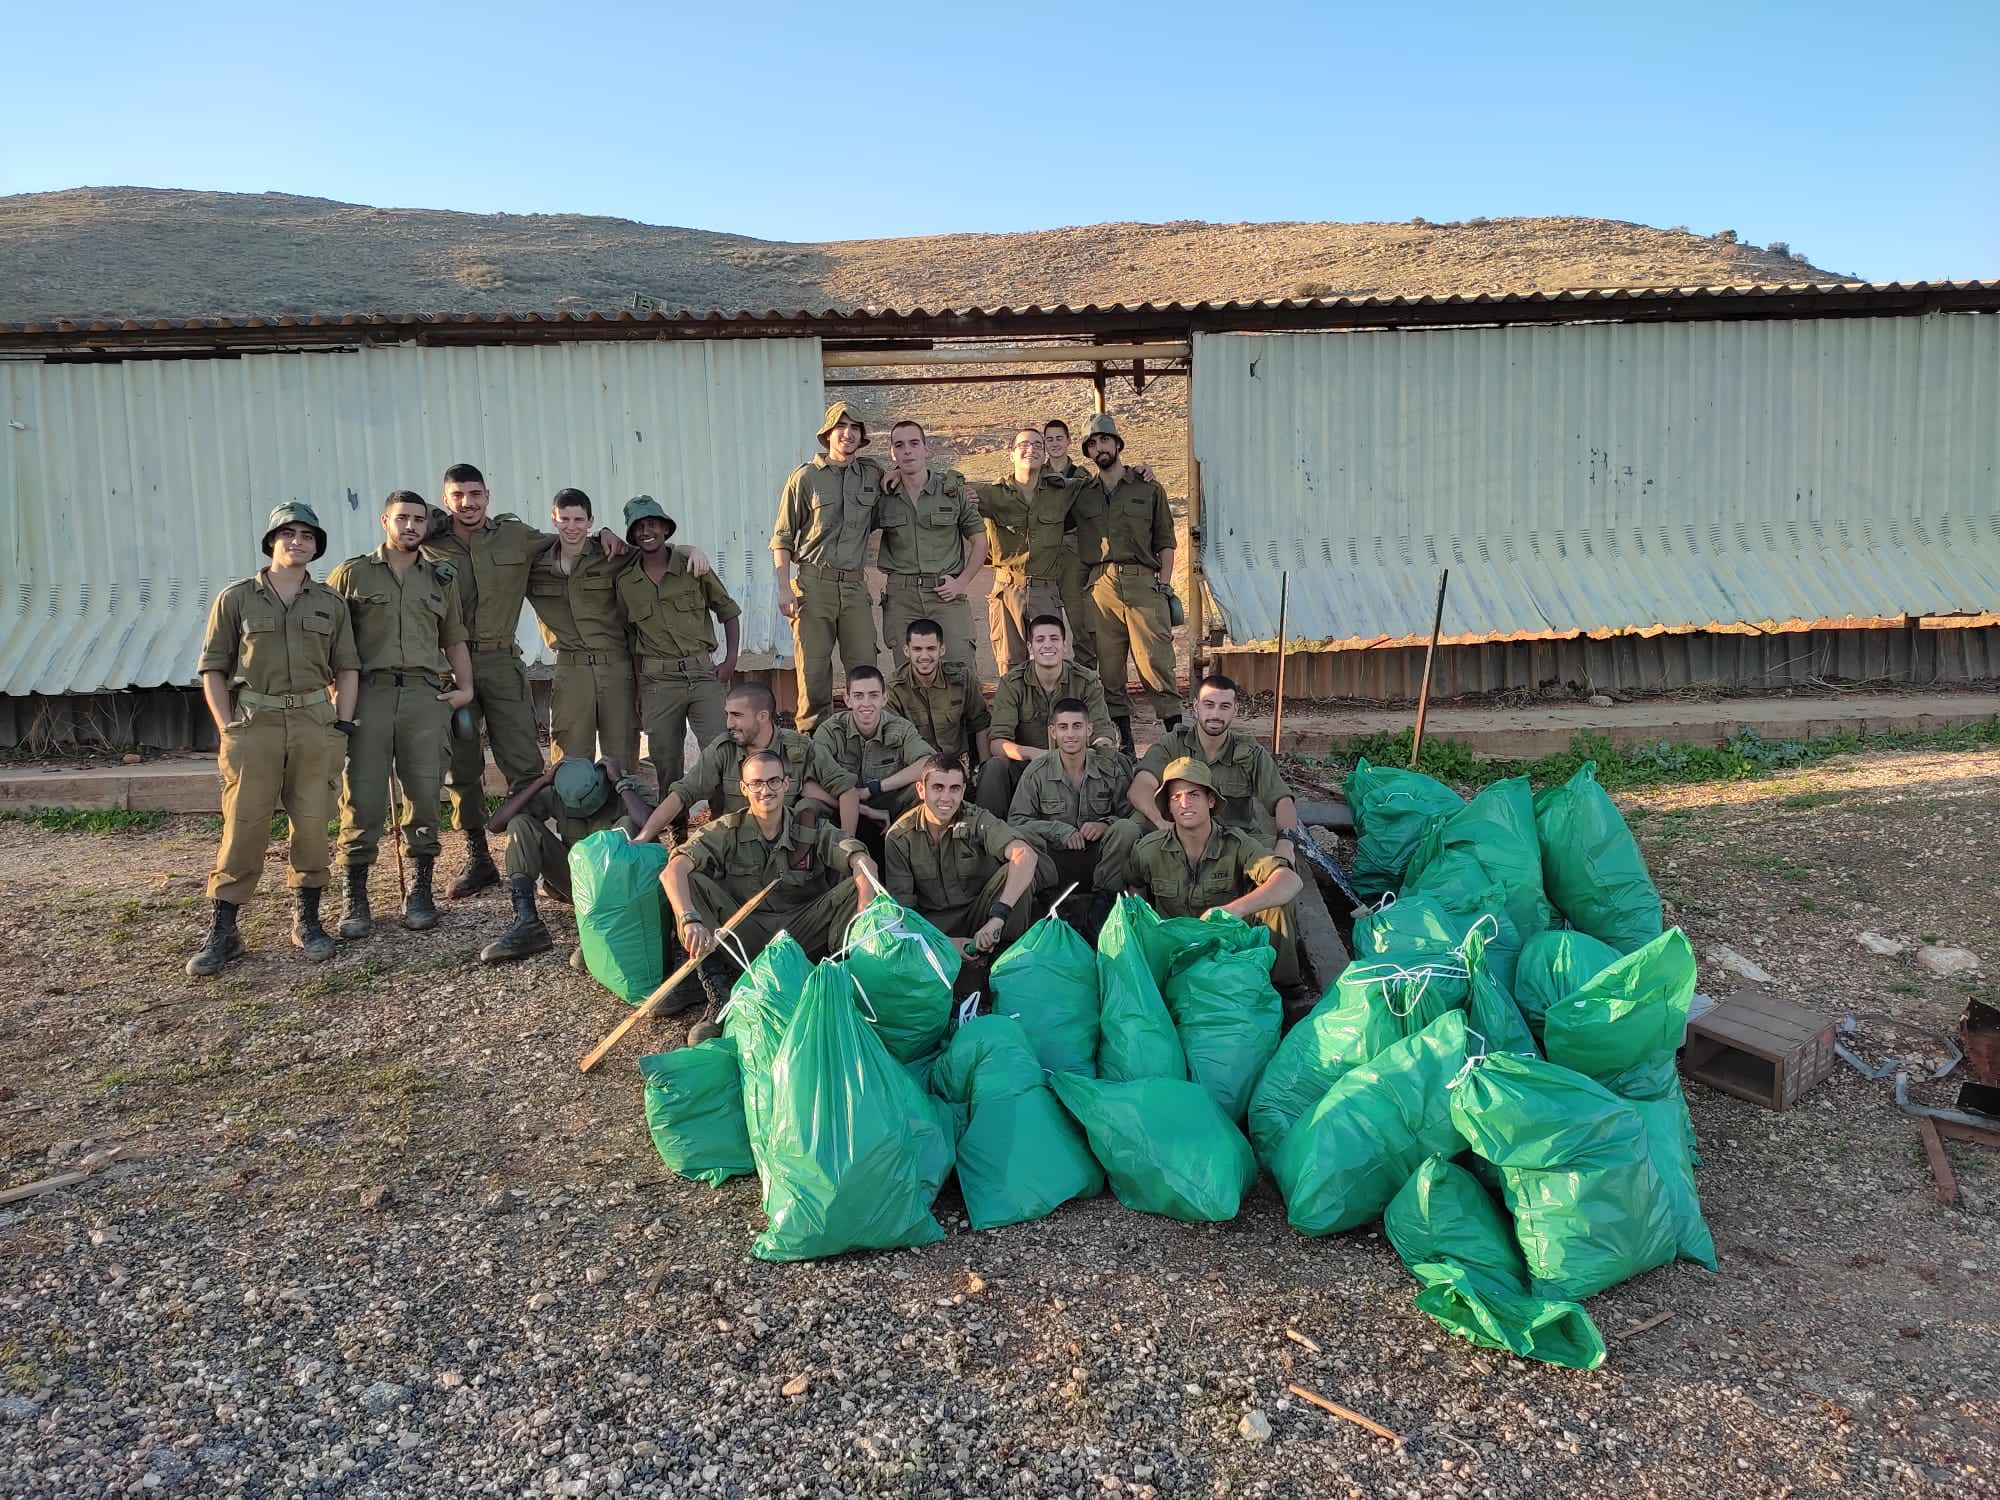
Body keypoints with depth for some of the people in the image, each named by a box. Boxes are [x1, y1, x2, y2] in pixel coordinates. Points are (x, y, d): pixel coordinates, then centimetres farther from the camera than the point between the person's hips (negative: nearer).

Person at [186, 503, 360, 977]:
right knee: (242, 827, -4)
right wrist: (228, 731, -2)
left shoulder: (330, 603, 11)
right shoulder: (235, 599, 5)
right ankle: (223, 930, 4)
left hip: (314, 724, 2)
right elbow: (213, 670, 5)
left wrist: (342, 724, 2)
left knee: (312, 824, 4)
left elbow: (346, 670, 12)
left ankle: (307, 920, 17)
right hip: (254, 724, -1)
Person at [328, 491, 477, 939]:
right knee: (362, 797, -4)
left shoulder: (442, 578, 17)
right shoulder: (352, 574, 9)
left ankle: (419, 893, 11)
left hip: (425, 695, 2)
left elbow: (454, 640, 22)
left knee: (425, 794, 0)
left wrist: (466, 687, 10)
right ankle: (355, 899, 5)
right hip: (369, 694, -2)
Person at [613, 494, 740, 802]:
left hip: (703, 672, -1)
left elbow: (728, 611, 8)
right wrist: (634, 687, 9)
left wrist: (731, 660, -1)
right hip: (657, 681, 1)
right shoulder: (625, 581, 6)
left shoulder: (692, 564, 1)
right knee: (665, 759, 5)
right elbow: (631, 637, 13)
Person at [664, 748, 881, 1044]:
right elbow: (672, 872, -18)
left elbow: (863, 863, -17)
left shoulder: (812, 832, -1)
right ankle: (718, 999, -24)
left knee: (857, 886, -20)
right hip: (743, 938, 0)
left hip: (802, 937, 0)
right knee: (692, 882, -21)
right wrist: (691, 920, -37)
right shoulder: (726, 832, -3)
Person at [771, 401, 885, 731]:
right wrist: (784, 589, -7)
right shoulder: (805, 477, 2)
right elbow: (782, 538, 3)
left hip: (855, 584, 3)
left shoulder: (873, 475, 11)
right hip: (814, 583, -3)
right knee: (813, 669, -2)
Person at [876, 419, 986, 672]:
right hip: (901, 596, 1)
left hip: (946, 595, -1)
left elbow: (979, 540, 9)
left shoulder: (954, 489, 4)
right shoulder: (884, 495, 6)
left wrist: (962, 582, -1)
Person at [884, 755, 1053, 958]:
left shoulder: (977, 820, -12)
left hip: (982, 915, 0)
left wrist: (998, 916, -43)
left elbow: (1026, 855, -31)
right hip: (937, 923, 0)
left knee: (1016, 867, -27)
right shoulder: (899, 837, -8)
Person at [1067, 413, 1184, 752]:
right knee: (1108, 664, 2)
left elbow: (1166, 542, 11)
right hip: (1100, 587, 2)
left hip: (1144, 583, -2)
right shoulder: (1080, 493, 15)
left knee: (1156, 660, -9)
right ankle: (1123, 739, 9)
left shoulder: (1148, 489, 13)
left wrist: (1163, 585, 2)